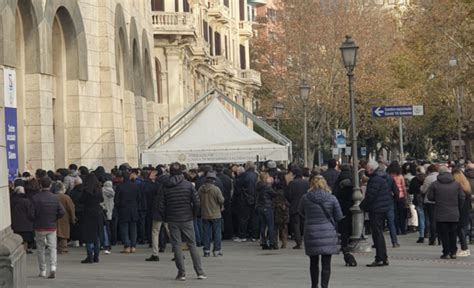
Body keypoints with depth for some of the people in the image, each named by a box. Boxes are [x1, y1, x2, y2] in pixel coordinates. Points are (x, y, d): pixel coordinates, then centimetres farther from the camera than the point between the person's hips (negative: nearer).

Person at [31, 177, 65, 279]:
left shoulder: (35, 198, -11)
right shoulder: (55, 198, -3)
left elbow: (32, 213, -11)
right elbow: (61, 212, -5)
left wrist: (35, 221, 9)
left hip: (39, 227, -1)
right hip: (52, 227, 1)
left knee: (41, 249, 10)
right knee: (52, 247, 5)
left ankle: (42, 271, 14)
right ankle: (53, 267, -17)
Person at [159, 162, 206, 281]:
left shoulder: (166, 187, -3)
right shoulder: (188, 185, -4)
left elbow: (161, 207, -4)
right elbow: (197, 203, -8)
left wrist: (166, 218, 10)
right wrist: (193, 215, 7)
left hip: (172, 221, 0)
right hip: (187, 220, 0)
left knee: (177, 246, 4)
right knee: (192, 245, 6)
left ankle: (181, 273, 2)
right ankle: (200, 272, 5)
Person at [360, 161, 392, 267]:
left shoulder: (375, 179, -18)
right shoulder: (383, 177, 14)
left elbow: (370, 196, -22)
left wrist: (362, 206, -8)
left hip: (376, 210, -10)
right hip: (384, 208, 10)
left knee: (377, 234, -6)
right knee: (379, 233, 16)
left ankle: (380, 259, -6)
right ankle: (384, 258, 19)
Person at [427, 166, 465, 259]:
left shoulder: (435, 184, -5)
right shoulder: (456, 184, 2)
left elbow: (430, 197, 1)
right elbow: (462, 198, 4)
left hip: (441, 215, -2)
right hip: (454, 215, 2)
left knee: (444, 234, 3)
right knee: (453, 234, 11)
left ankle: (446, 252, 0)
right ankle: (453, 252, 12)